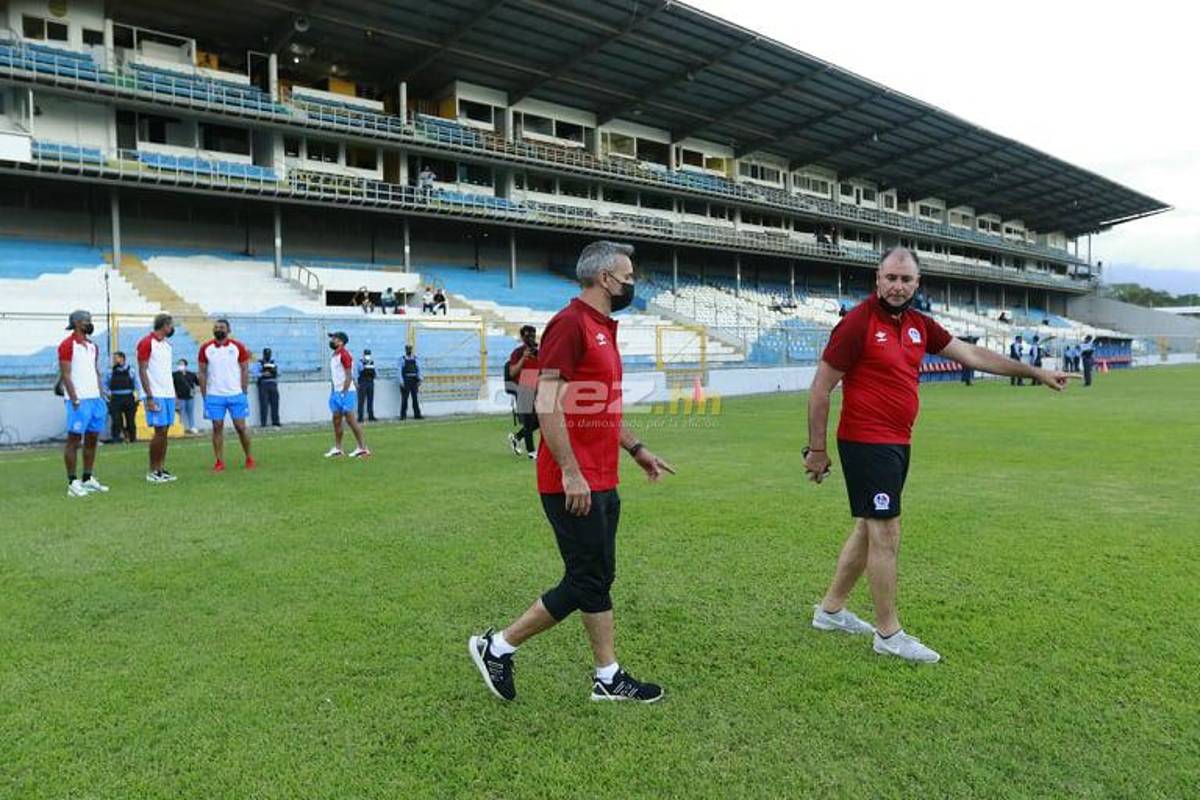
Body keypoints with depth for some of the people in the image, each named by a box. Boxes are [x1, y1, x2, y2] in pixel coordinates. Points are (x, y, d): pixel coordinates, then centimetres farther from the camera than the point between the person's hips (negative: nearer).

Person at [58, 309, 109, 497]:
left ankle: (88, 479, 20)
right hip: (79, 400, -8)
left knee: (92, 439, 11)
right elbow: (65, 375, -11)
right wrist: (75, 400, -16)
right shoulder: (67, 345, -7)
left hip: (95, 398, 8)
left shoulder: (93, 346, 17)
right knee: (74, 440, -3)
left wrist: (101, 396, 13)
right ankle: (72, 483, 0)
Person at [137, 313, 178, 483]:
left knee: (165, 431, 7)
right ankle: (152, 471, 2)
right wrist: (149, 397, -16)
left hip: (169, 394, 7)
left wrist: (173, 393, 14)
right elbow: (142, 371, -11)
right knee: (160, 431, -7)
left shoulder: (167, 344, 16)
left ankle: (162, 468, 13)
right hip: (156, 395, -7)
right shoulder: (146, 343, -8)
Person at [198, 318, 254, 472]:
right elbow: (202, 373, 6)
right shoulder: (205, 348, 4)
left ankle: (249, 458, 14)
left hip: (236, 394, -1)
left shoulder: (238, 347, 1)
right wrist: (204, 395, 2)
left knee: (241, 426, 1)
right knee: (217, 427, 2)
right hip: (214, 396, 1)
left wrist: (244, 393, -1)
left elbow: (245, 370, 3)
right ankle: (219, 462, 8)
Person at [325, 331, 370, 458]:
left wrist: (343, 393, -20)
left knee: (350, 420, -8)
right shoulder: (334, 356, 15)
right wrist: (333, 392, 17)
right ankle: (337, 448, 16)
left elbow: (349, 376, -18)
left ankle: (363, 448, -2)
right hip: (337, 392, 9)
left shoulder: (344, 354, -13)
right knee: (336, 420, 9)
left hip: (346, 392, -9)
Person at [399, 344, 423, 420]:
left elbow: (419, 369, 10)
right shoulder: (402, 359, 0)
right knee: (405, 398, -1)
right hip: (406, 380, -3)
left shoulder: (415, 358, 10)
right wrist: (401, 381, -11)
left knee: (415, 398, 5)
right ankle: (403, 415, 4)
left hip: (414, 380, 3)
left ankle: (417, 415, 9)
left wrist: (419, 380, 0)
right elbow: (400, 370, -4)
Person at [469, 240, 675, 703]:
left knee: (596, 579, 14)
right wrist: (571, 473, -22)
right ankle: (497, 647, 14)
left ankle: (608, 678, 25)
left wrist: (635, 448, 21)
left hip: (601, 482, 10)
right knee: (587, 581, -1)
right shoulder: (570, 324, -14)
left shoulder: (603, 328, 16)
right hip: (574, 484, -10)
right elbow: (547, 405, -21)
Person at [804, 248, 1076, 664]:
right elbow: (820, 388, -13)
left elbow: (972, 355, 17)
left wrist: (1035, 372, 18)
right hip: (866, 443, -8)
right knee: (886, 535, -4)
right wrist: (816, 450, -12)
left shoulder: (919, 324, 9)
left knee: (868, 529, 15)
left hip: (898, 443, 8)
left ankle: (831, 609, 29)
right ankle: (889, 633, 10)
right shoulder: (857, 323, -14)